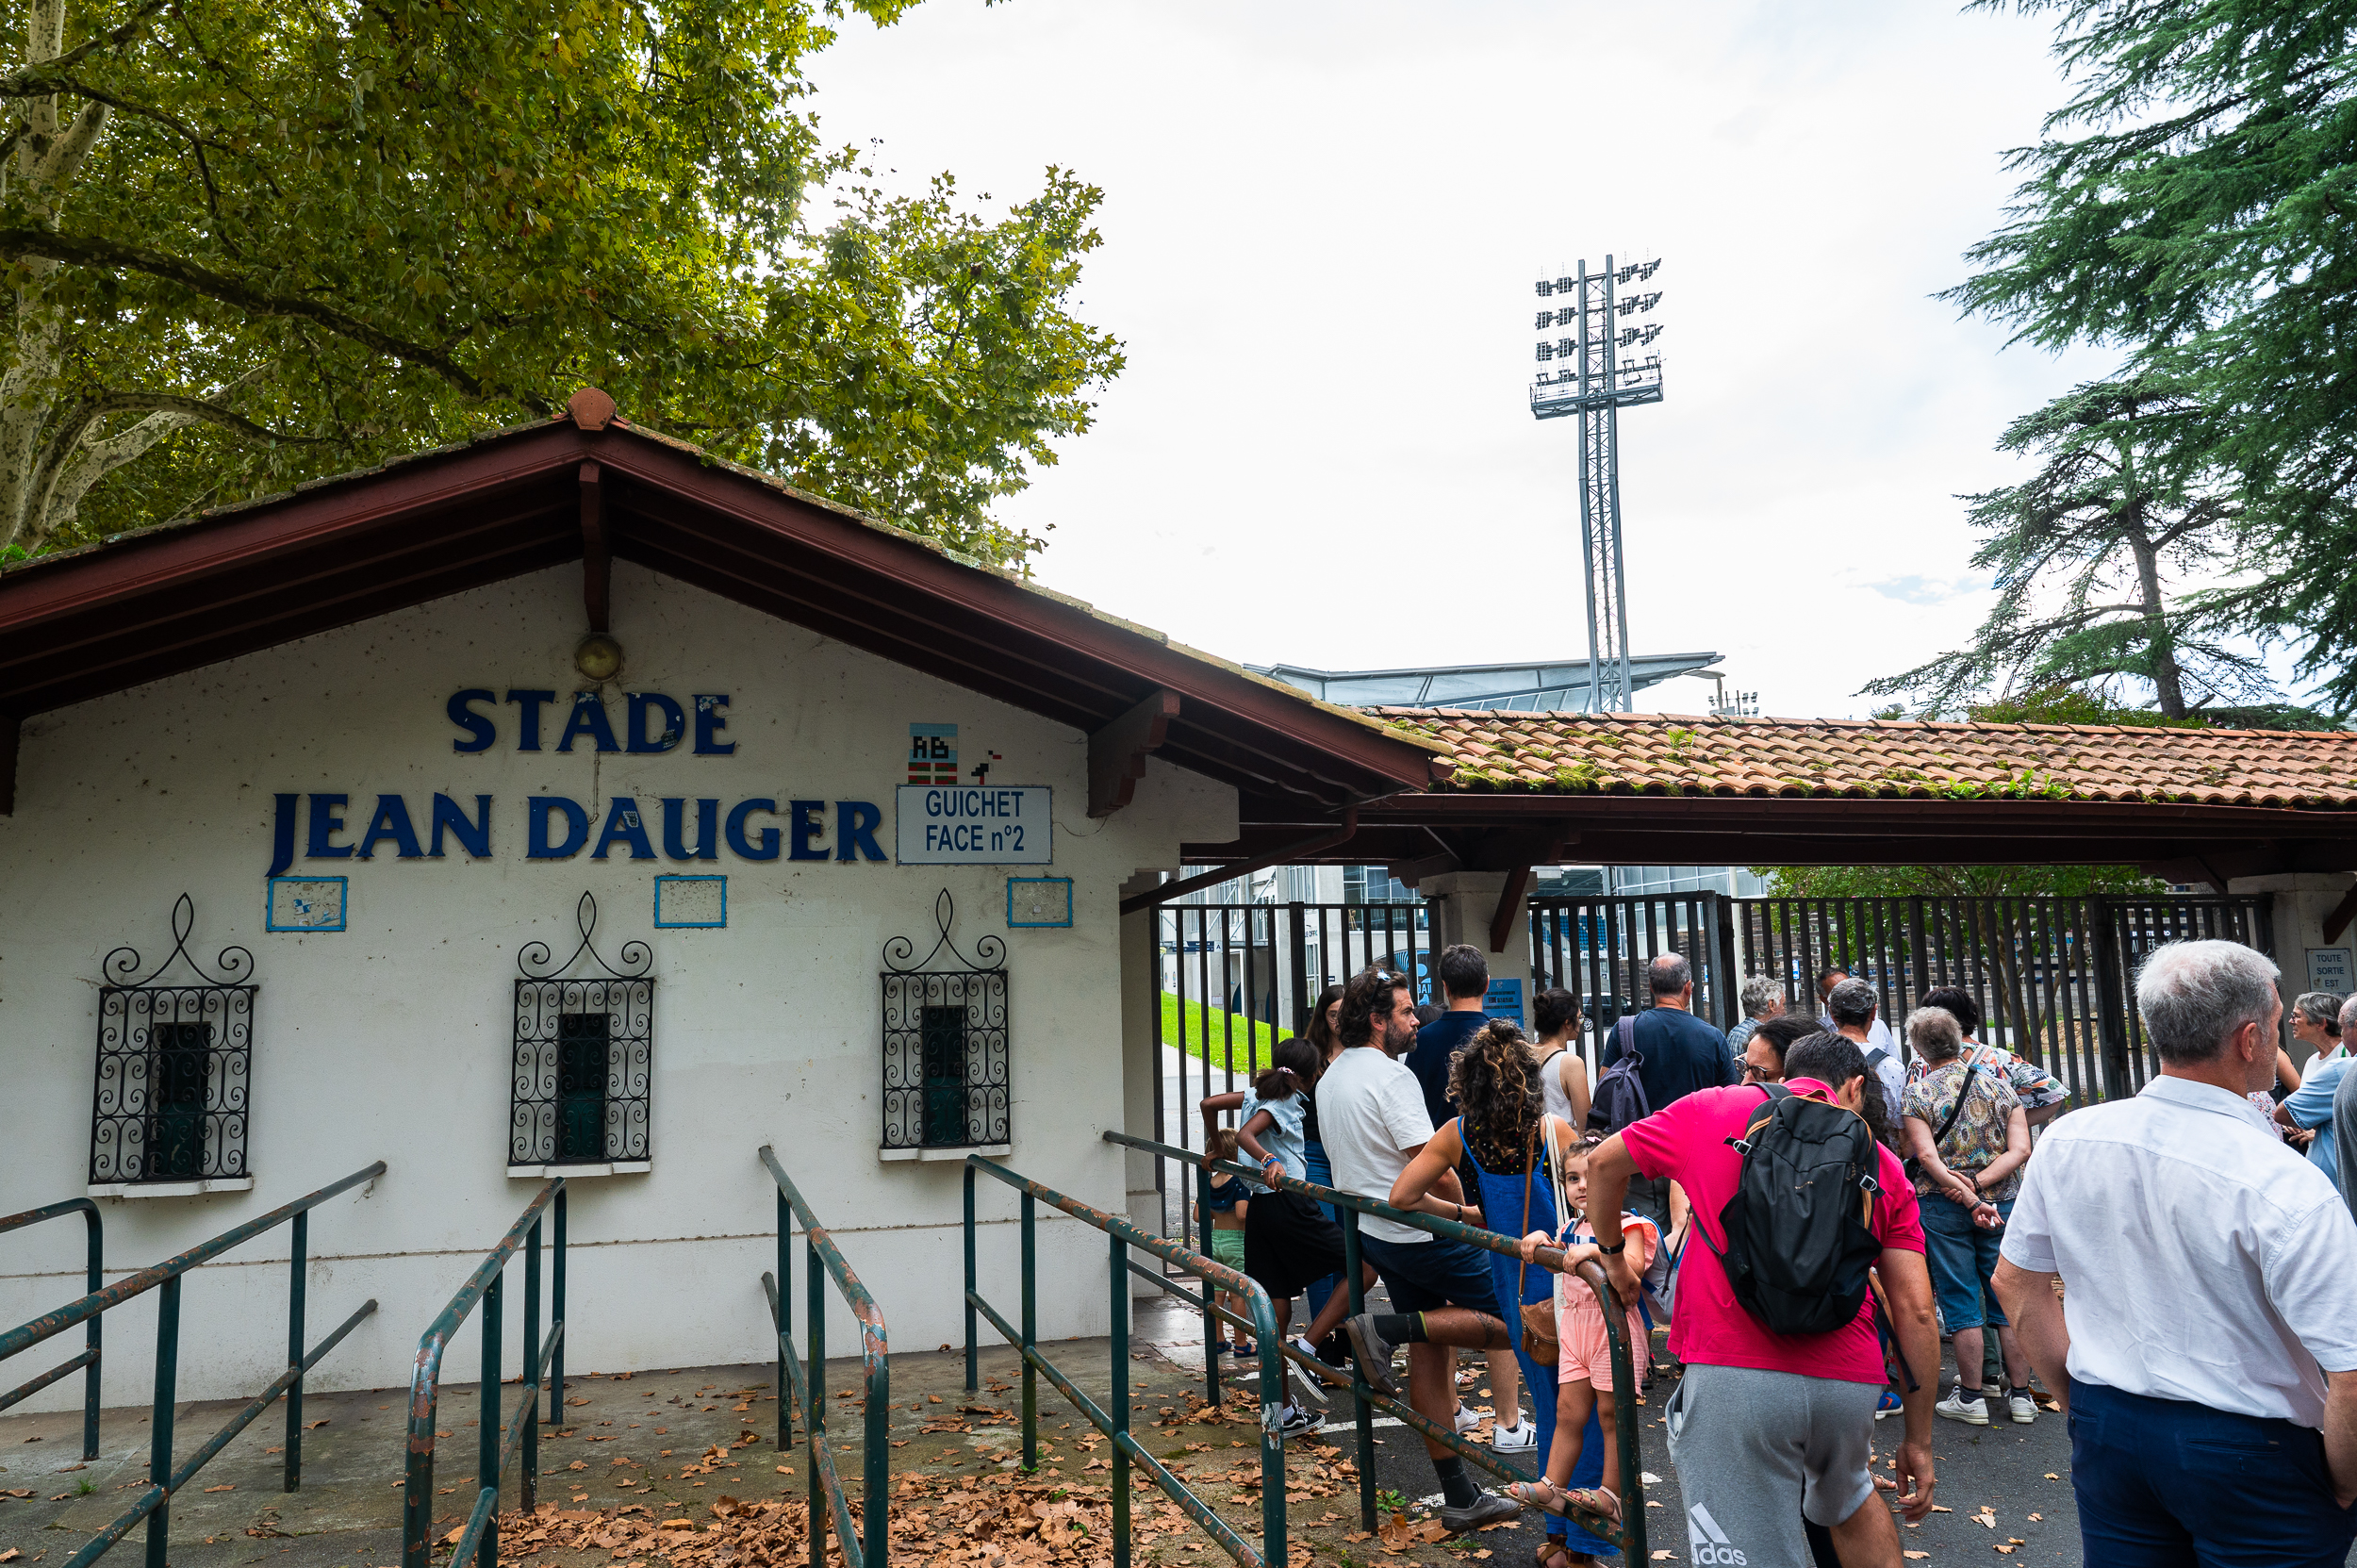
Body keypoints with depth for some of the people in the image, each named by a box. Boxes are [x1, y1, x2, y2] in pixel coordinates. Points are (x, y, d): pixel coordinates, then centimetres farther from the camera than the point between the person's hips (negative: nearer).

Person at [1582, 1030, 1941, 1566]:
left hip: (1733, 1375, -3)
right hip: (1851, 1382, 4)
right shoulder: (1882, 1163, 13)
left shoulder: (1711, 1110, 9)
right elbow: (1915, 1311, 9)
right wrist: (1919, 1441, 16)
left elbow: (1604, 1163, 16)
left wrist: (1612, 1255, 32)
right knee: (1848, 1501, 33)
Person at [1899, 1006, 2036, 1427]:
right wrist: (1978, 1182, -12)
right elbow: (2020, 1149, -5)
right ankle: (2020, 1395, 17)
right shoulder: (1998, 1083, 4)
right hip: (2002, 1202, 3)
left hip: (1944, 1207, -3)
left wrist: (1969, 1199, -17)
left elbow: (1927, 1156, -16)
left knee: (1961, 1302, 4)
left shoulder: (1918, 1093, -6)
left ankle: (1971, 1397, 11)